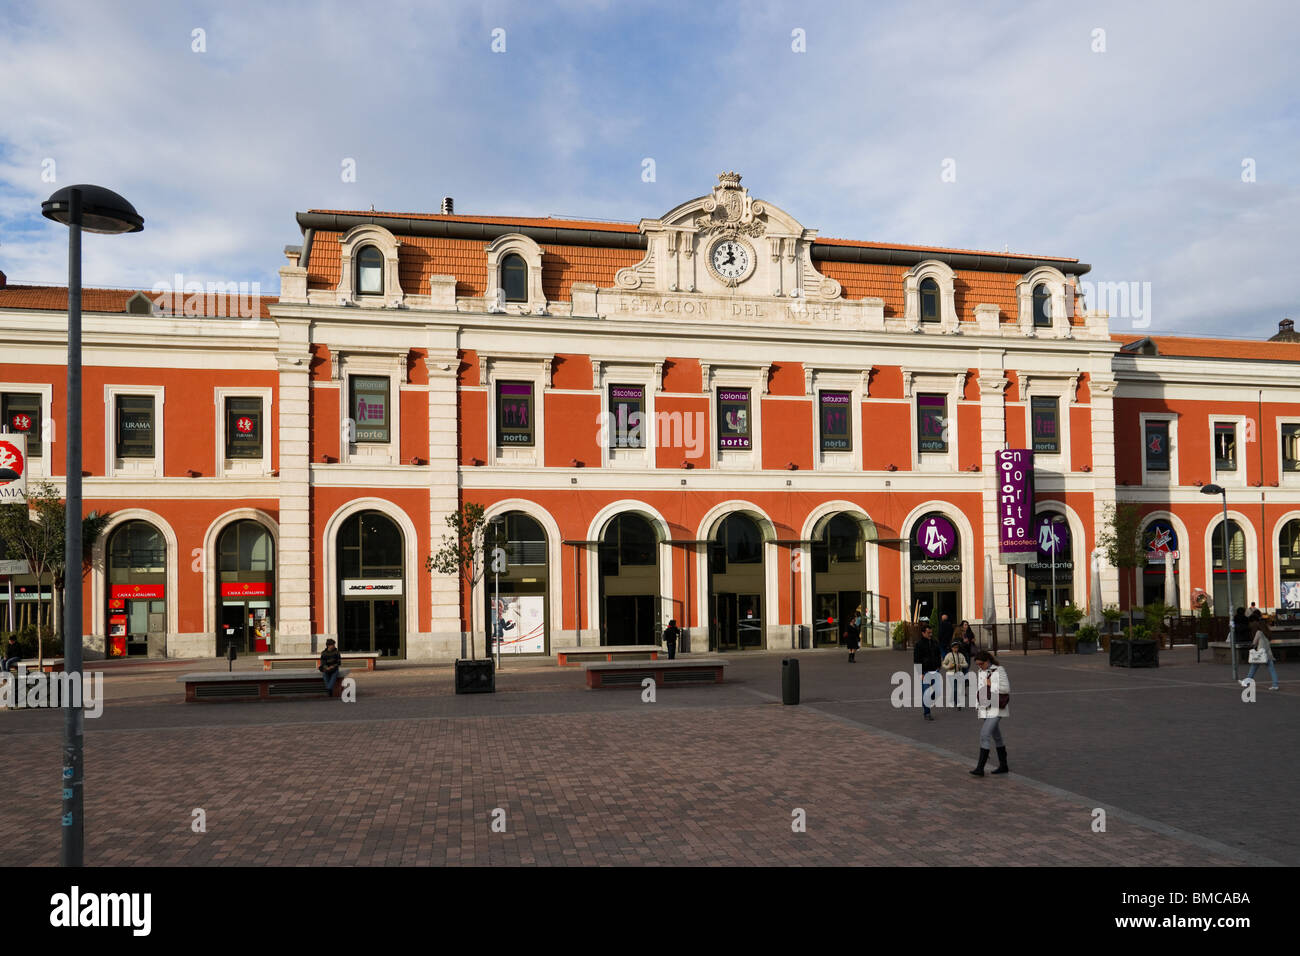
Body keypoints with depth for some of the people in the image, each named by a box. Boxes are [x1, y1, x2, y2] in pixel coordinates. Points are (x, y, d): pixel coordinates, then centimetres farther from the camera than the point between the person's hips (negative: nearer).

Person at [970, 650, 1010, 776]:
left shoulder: (999, 670, -9)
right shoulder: (982, 672, 12)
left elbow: (1006, 688, -12)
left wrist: (991, 684, -15)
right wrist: (977, 706, 15)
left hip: (996, 709, -8)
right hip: (985, 709, 8)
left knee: (984, 735, -16)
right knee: (996, 736, 14)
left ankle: (980, 768, -16)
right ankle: (1003, 766, 24)